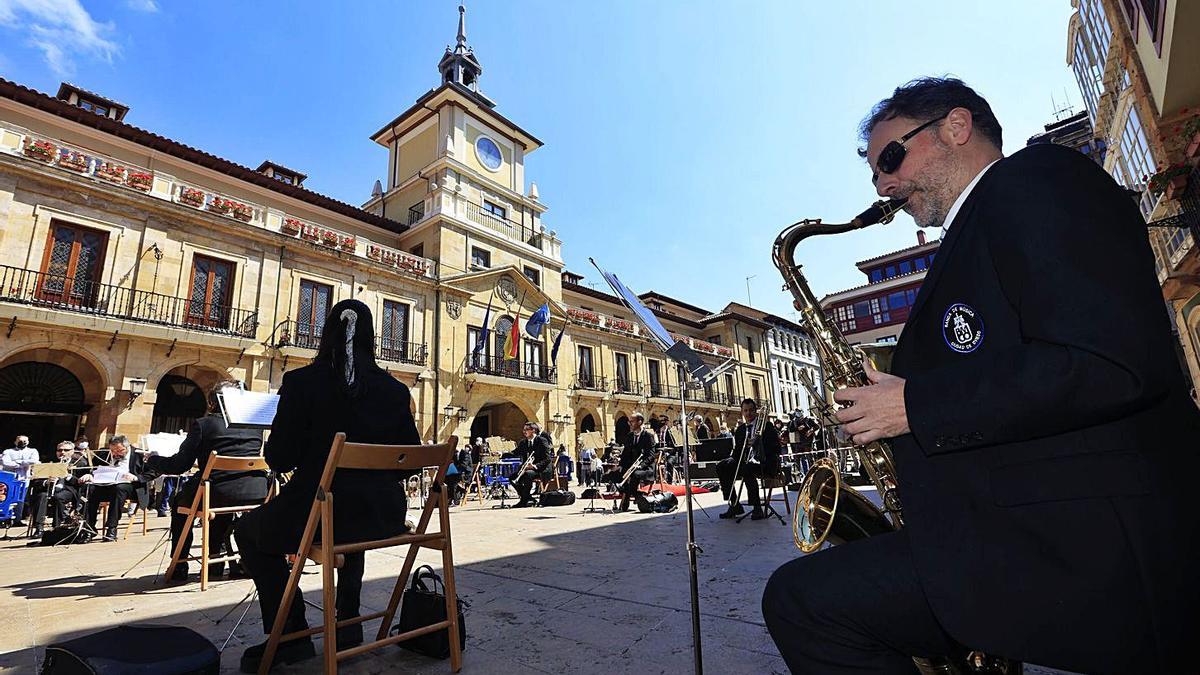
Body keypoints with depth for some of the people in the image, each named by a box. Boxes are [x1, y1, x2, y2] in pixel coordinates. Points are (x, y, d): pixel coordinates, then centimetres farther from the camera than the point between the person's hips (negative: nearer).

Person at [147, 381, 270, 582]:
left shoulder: (203, 424, -3)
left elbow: (179, 465, 0)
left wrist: (152, 461, 20)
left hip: (218, 495, -3)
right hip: (256, 493, 4)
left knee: (179, 500, 28)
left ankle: (179, 567, 29)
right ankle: (216, 559, 39)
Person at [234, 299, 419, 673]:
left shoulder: (302, 382, -9)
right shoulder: (395, 390, -1)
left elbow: (279, 459, -6)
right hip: (383, 517, 4)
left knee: (248, 531, 26)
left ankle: (291, 633, 21)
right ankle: (348, 625, 39)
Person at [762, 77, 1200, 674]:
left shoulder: (1036, 179, -7)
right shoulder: (977, 233, 21)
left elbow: (1117, 364, -21)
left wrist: (915, 406, -15)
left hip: (1084, 536, -10)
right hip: (1021, 527, 10)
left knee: (799, 600, -15)